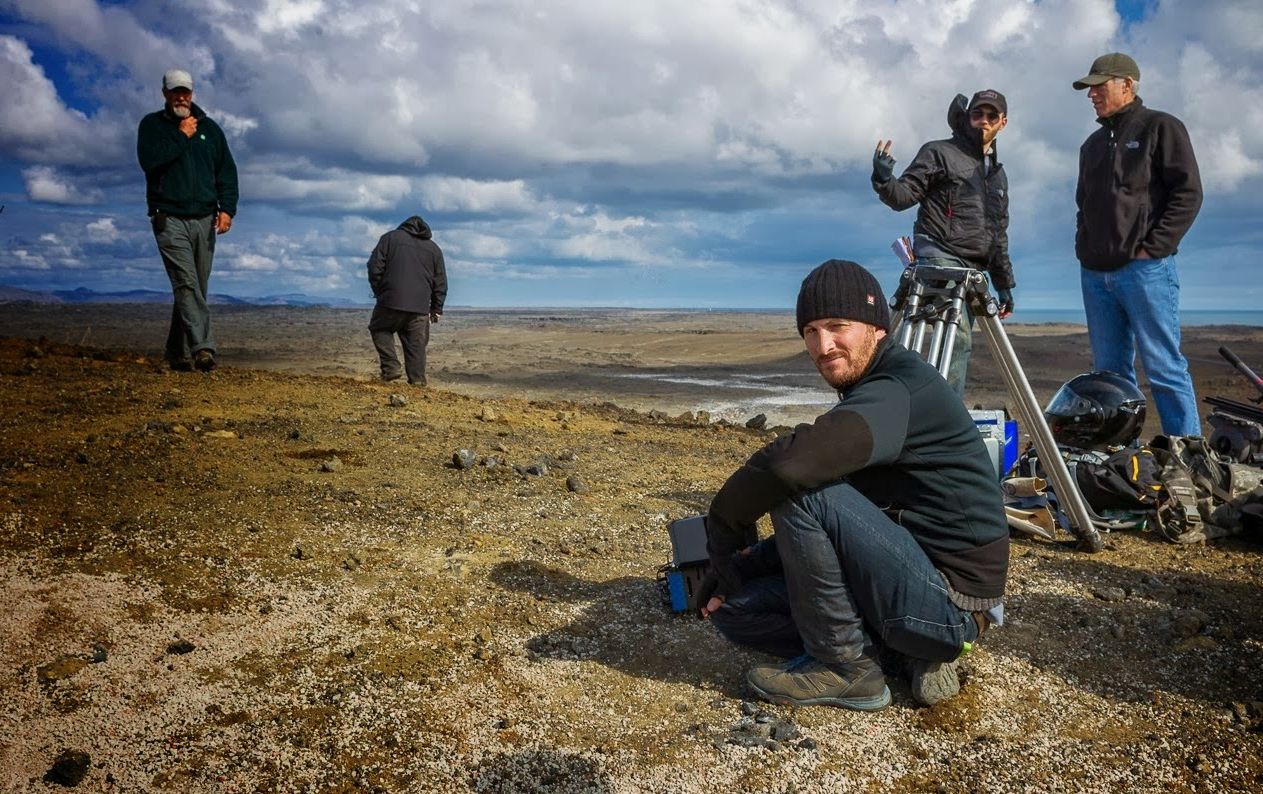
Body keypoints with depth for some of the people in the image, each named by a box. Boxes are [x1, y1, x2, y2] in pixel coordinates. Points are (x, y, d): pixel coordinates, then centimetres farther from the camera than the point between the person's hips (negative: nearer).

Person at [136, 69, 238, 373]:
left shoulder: (210, 128, 15)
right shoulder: (152, 124, 7)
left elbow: (227, 171, 11)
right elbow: (149, 160, -11)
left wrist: (227, 208, -1)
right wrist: (181, 137, -7)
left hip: (204, 220, 4)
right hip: (170, 219, -3)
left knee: (195, 288, 4)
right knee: (186, 284, -17)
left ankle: (178, 353, 14)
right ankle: (203, 347, -27)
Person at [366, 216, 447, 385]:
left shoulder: (390, 238, 8)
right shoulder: (434, 248, 17)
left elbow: (375, 268, 1)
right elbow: (441, 283, 16)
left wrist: (378, 292, 12)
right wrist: (436, 309, 19)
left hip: (391, 301, -2)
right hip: (420, 307, 3)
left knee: (379, 328, 17)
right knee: (416, 344, 9)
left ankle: (390, 367, 2)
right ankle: (417, 380, 4)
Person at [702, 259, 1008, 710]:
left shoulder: (903, 389, -20)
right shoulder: (865, 393, 11)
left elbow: (794, 461, -37)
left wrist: (722, 527, -19)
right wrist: (743, 565, 3)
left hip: (952, 603, -10)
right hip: (928, 588, 10)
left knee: (800, 490, -24)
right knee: (737, 607, 7)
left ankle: (846, 668, -8)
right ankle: (914, 653, 5)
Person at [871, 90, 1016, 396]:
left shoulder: (998, 174, 25)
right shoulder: (939, 153, 5)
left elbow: (998, 235, 26)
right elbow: (904, 196, -5)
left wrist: (1004, 285, 21)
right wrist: (884, 180, -27)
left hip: (973, 270, 7)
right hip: (941, 259, -7)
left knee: (956, 342, 3)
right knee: (958, 337, -21)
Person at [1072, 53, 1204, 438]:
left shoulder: (1160, 127, 2)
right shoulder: (1093, 143, 21)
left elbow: (1188, 193, -6)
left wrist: (1153, 247, -13)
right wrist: (1083, 245, 11)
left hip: (1144, 270, -6)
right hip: (1095, 273, 7)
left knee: (1164, 369, -7)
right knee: (1110, 371, 7)